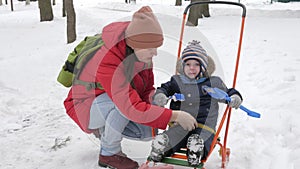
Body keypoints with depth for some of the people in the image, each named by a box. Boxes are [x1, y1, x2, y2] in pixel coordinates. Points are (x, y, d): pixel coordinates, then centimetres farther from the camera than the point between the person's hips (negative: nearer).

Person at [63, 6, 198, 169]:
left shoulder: (141, 54, -12)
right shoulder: (108, 63, -38)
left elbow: (147, 89, -1)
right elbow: (133, 107, -43)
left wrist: (155, 100, -24)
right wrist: (175, 116, -39)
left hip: (115, 104, 7)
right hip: (86, 107, -7)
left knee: (148, 132, -8)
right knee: (123, 102, -37)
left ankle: (104, 129, 15)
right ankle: (108, 153, -13)